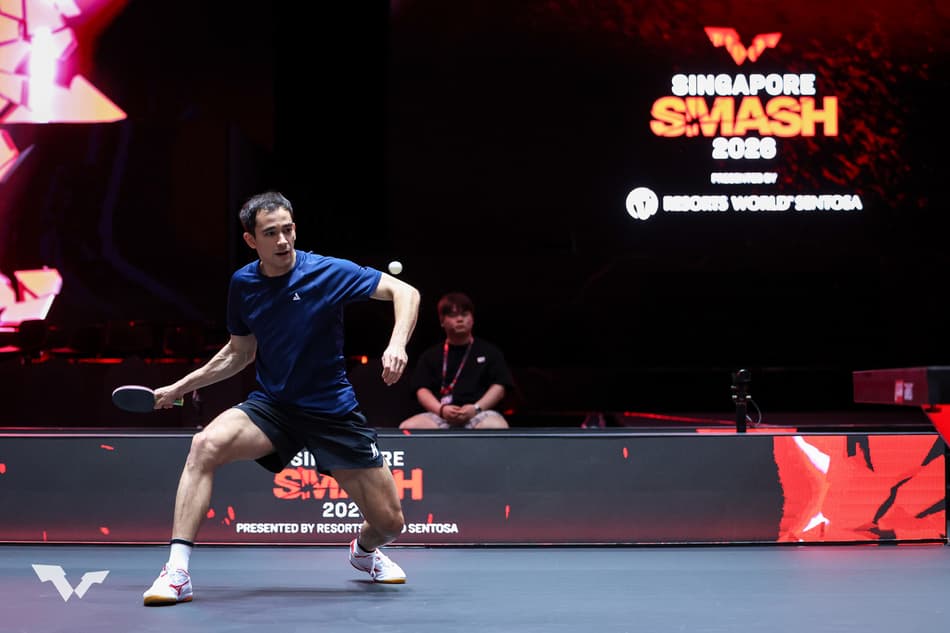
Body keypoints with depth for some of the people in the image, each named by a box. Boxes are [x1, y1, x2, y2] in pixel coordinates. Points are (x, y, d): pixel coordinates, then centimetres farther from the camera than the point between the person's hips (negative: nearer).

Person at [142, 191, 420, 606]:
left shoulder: (329, 272, -12)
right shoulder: (242, 284, 0)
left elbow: (405, 292, -14)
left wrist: (396, 345, -32)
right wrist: (180, 387, 15)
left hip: (332, 411, -2)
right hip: (272, 405, 2)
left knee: (388, 522, -1)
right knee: (206, 445, -30)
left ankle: (365, 550, 41)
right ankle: (177, 573, -28)